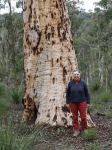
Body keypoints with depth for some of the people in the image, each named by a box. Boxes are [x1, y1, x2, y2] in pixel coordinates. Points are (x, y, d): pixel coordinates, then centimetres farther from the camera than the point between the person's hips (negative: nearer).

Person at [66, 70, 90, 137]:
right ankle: (76, 130, 16)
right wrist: (67, 102, 4)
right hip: (73, 103, 1)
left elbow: (87, 93, 2)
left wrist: (88, 102, 1)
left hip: (82, 102, -1)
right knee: (75, 117, 6)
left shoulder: (83, 83, -2)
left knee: (83, 117, 0)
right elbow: (68, 93, 6)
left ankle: (84, 130, 17)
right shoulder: (70, 83, 0)